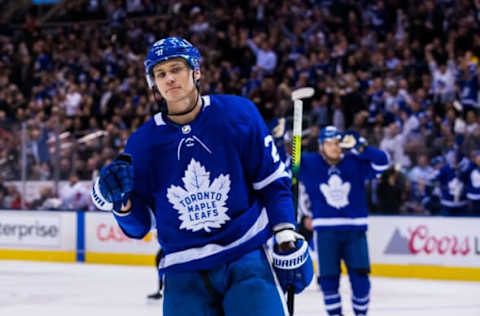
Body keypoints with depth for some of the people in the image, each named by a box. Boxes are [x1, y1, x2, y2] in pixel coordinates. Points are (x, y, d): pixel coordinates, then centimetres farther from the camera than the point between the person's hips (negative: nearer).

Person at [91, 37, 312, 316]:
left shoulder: (238, 114, -5)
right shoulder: (143, 142, -1)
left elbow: (272, 180, 3)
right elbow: (139, 225, 6)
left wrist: (288, 240, -1)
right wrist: (120, 200, -15)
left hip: (247, 258, -2)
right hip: (185, 272, 2)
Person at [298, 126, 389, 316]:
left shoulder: (354, 163, 1)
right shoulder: (309, 164, 0)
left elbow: (382, 162, -8)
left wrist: (359, 147, -20)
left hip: (354, 229, 1)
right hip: (325, 230, 0)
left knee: (360, 276, -5)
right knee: (328, 277, -2)